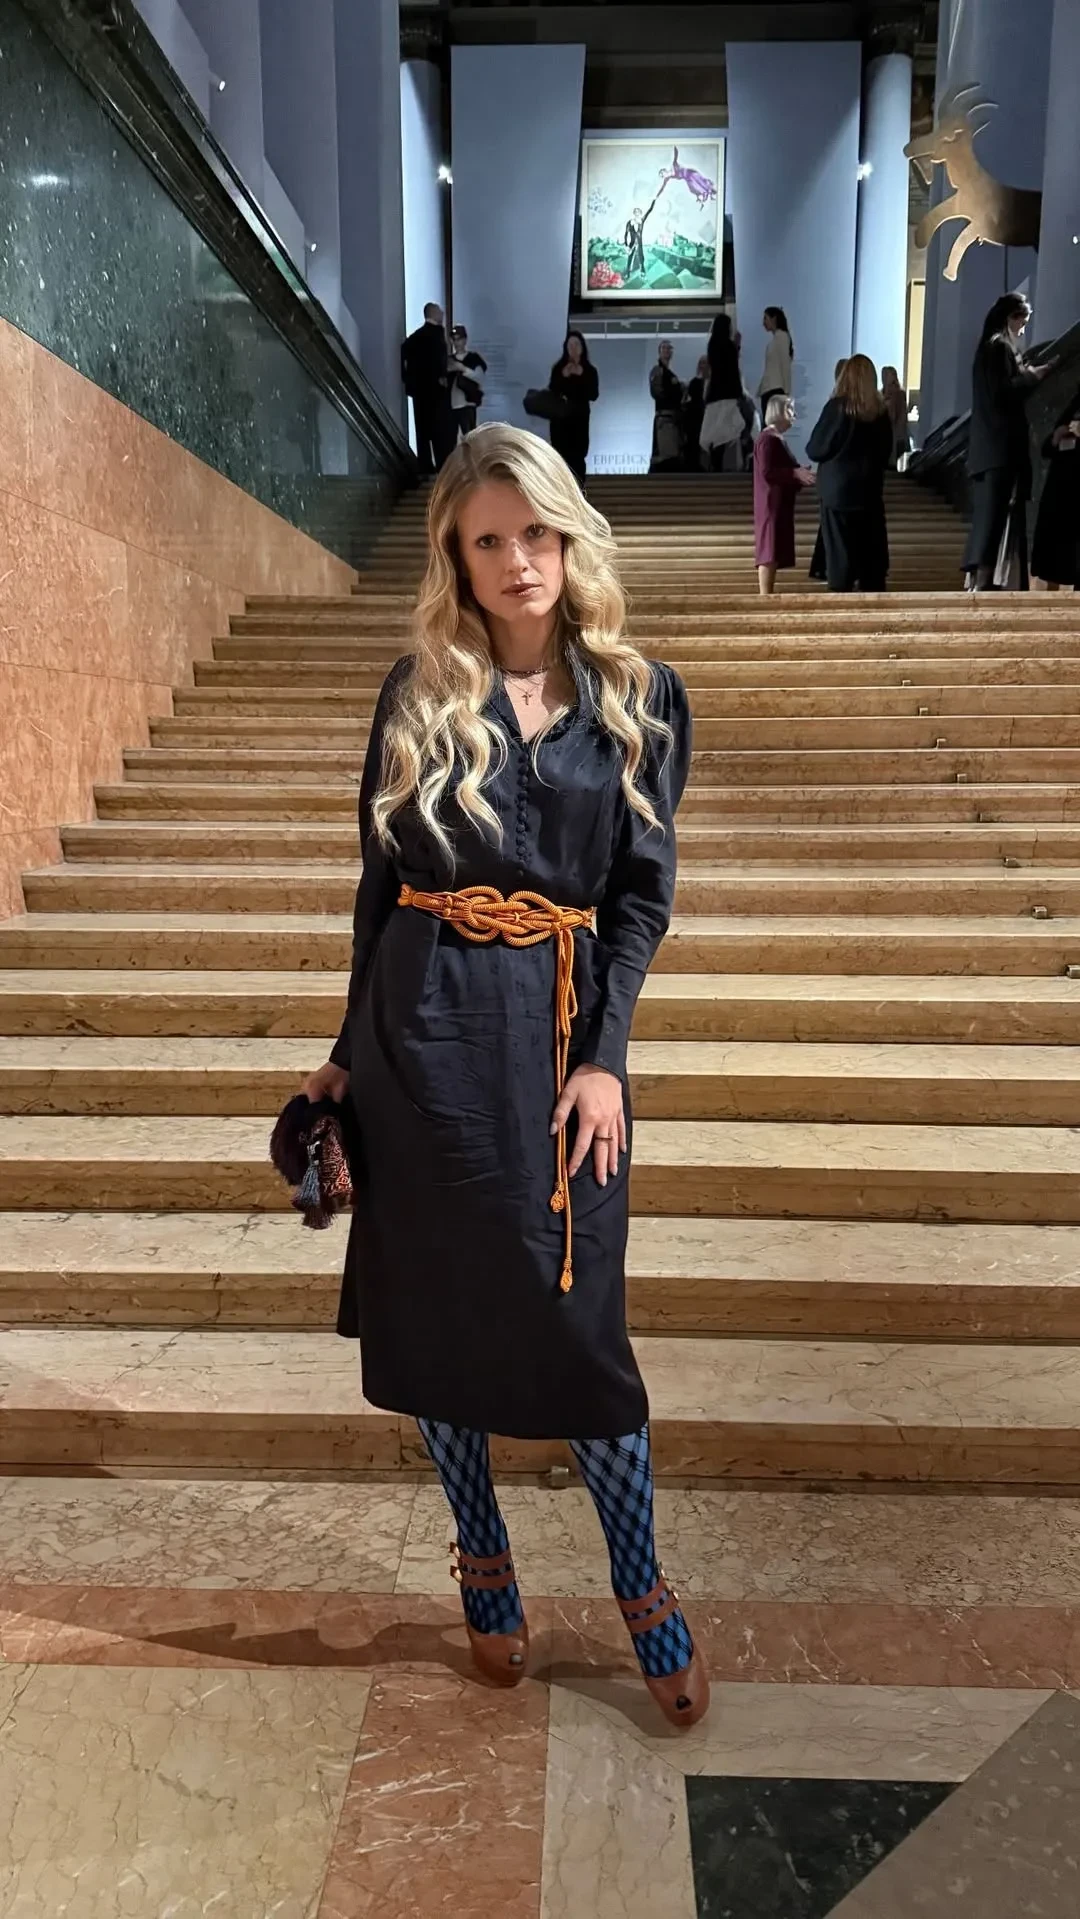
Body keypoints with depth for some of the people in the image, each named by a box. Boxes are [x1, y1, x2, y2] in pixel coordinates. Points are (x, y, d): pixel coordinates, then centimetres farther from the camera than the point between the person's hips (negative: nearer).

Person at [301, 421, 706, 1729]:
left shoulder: (639, 699, 3)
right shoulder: (417, 692, 3)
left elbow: (642, 892, 0)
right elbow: (382, 880, 7)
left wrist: (601, 1056, -9)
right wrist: (353, 1051, 7)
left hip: (560, 1032, 0)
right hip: (427, 1034, 1)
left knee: (575, 1316, 5)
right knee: (439, 1308, 10)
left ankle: (641, 1590, 26)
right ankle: (482, 1563, 32)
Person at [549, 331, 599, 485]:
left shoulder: (590, 370, 4)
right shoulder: (558, 368, 6)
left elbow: (594, 395, -4)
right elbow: (551, 392, 1)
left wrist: (581, 376, -13)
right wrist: (563, 377, -13)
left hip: (580, 417, -1)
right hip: (560, 416, 1)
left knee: (577, 456, -6)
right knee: (560, 456, -4)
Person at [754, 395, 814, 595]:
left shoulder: (776, 439, 19)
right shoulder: (768, 439, -11)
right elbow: (767, 472, -21)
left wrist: (799, 475, 14)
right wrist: (795, 473, -19)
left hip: (779, 505, 10)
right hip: (771, 505, -10)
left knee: (775, 552, 8)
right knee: (769, 550, -13)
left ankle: (768, 595, 10)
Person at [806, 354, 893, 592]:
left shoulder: (837, 407, -12)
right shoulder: (880, 412, 2)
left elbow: (815, 450, -7)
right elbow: (886, 453, 12)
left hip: (838, 493, -4)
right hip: (870, 493, 4)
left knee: (841, 558, 0)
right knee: (873, 560, 8)